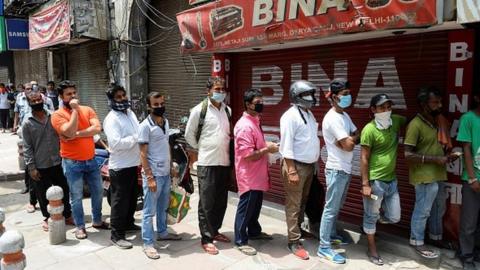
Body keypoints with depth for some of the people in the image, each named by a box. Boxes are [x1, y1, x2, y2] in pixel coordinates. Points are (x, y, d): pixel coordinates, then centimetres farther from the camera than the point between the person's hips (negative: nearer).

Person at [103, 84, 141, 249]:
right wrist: (137, 138, -24)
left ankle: (128, 223, 40)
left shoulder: (130, 113, 11)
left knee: (132, 198, 21)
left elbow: (137, 135, 19)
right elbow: (116, 143, -27)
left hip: (133, 164, 9)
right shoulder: (111, 119, -16)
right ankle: (116, 235, 12)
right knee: (120, 201, 1)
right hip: (120, 167, -8)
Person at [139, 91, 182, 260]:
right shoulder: (145, 126, -14)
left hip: (166, 173, 7)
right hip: (154, 175, -7)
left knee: (163, 207, 21)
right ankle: (148, 244, 13)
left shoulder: (165, 122, 7)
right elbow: (143, 154, -15)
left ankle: (162, 232, 37)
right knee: (149, 211, 3)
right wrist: (150, 177, -18)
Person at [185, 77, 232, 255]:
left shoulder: (228, 110, 9)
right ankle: (206, 239, 11)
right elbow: (189, 135, 1)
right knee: (207, 202, 1)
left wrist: (228, 153, 13)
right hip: (207, 163, -5)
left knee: (221, 201, 14)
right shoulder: (199, 110, -7)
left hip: (225, 162, 6)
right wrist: (201, 149, 5)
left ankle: (214, 231, 30)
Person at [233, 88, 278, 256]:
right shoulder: (245, 126, -23)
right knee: (246, 207, 2)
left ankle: (254, 231, 40)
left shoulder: (255, 121, 9)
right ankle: (240, 241, 15)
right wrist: (268, 149, -17)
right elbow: (248, 155, -27)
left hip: (257, 174, 10)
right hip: (248, 175, -10)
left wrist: (266, 145, 5)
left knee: (256, 205, 22)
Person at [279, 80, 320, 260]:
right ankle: (294, 241, 8)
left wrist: (315, 163, 16)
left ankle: (299, 228, 36)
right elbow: (287, 145, -20)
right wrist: (292, 171, -22)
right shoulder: (291, 116, -16)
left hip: (309, 165, 8)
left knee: (303, 201, 19)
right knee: (294, 204, 0)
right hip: (296, 165, -8)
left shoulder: (309, 114, 12)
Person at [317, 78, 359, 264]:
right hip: (337, 170, -9)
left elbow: (358, 136, 8)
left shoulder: (344, 115, 11)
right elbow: (349, 146, -23)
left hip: (345, 169, 9)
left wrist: (348, 140, -12)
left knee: (337, 206, 19)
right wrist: (350, 140, -1)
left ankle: (332, 235, 34)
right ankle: (324, 247, 6)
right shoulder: (333, 118, -20)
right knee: (331, 208, -3)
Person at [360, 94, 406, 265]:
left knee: (394, 218, 13)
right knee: (371, 217, 8)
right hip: (375, 181, -6)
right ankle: (372, 250, 26)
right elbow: (364, 158, -12)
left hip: (391, 180, 6)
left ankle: (375, 215, 42)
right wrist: (365, 184, -14)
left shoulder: (396, 121, 2)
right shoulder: (369, 130, -14)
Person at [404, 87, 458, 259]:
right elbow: (408, 155, -23)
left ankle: (436, 237, 39)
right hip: (425, 177, -9)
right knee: (423, 210, 3)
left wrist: (446, 155, 3)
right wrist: (435, 159, -23)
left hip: (438, 175, 9)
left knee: (439, 209, 21)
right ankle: (417, 242, 19)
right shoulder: (415, 125, -19)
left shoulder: (435, 122, 9)